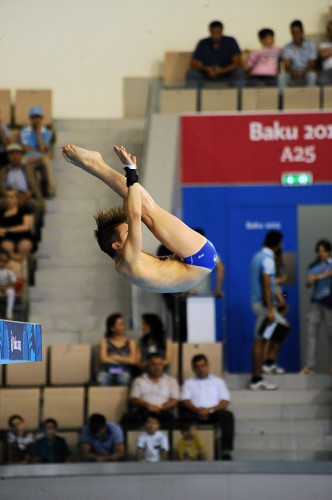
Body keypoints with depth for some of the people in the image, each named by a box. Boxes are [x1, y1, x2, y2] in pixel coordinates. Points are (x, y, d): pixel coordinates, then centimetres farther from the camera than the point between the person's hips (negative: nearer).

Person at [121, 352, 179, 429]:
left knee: (171, 419, -39)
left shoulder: (171, 380, 20)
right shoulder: (139, 380, 21)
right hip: (141, 412, 0)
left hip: (162, 412, 0)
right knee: (127, 418, -37)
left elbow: (174, 401, 7)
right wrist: (147, 405, -15)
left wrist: (160, 407, -13)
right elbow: (133, 399, 7)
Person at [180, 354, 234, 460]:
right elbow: (185, 401, 9)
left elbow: (225, 402, 11)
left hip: (214, 412, 1)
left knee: (227, 415, -34)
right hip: (195, 413, -1)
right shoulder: (189, 382, 26)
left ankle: (226, 451, -42)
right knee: (186, 416, -38)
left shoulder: (218, 381, 25)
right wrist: (197, 410, -13)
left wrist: (210, 410, -9)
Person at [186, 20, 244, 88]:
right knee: (191, 73, -25)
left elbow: (237, 62, -12)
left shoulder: (230, 42, -6)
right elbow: (194, 63, -6)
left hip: (227, 77, -1)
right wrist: (206, 69, -27)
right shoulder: (203, 43, -2)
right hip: (206, 78, 1)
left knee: (239, 72, -30)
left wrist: (222, 70, -29)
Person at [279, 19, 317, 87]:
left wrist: (303, 73, -30)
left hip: (306, 74, -1)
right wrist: (293, 73, -30)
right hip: (293, 75, 1)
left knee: (312, 75, -36)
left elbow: (312, 65, -8)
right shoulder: (287, 48, 2)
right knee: (282, 76, -30)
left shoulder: (311, 46, -3)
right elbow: (287, 66, -6)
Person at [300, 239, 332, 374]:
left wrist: (318, 277, -24)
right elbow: (308, 283, 11)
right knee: (311, 333, -5)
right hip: (316, 301, 4)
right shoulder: (314, 266, 16)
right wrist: (309, 281, -10)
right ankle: (309, 365, -6)